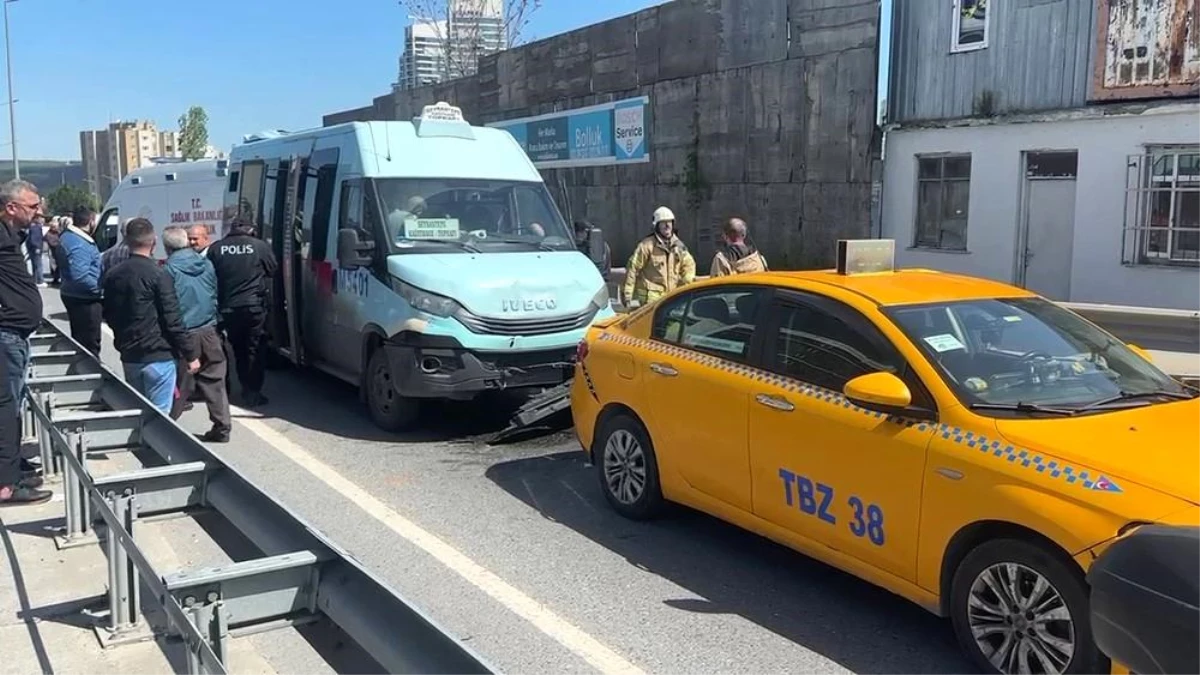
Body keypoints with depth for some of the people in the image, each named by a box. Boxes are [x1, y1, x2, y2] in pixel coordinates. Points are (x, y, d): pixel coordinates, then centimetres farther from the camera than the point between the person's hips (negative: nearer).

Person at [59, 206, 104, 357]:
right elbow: (80, 276, -33)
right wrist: (100, 288, -21)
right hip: (84, 299, -11)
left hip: (73, 294, 11)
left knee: (79, 339, 20)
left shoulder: (69, 236, 9)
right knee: (90, 344, -4)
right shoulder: (80, 245, -24)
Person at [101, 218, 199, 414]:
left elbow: (108, 315, 14)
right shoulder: (158, 275, -15)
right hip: (158, 356, -7)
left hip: (129, 356, 7)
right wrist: (191, 354, -10)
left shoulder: (113, 275, 5)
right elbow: (173, 320, -16)